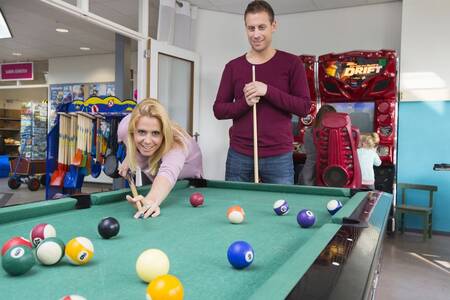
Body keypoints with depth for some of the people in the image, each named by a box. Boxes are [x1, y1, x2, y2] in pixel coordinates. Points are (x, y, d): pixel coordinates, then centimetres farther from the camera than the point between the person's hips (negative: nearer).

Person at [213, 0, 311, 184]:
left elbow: (304, 107, -4)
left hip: (279, 157, -2)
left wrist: (268, 91, -16)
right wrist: (244, 102, -13)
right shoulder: (233, 67, 7)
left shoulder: (291, 63, 1)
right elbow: (218, 110, 6)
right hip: (238, 155, 2)